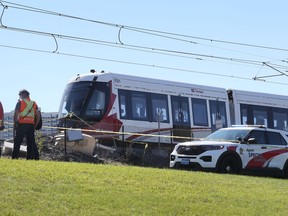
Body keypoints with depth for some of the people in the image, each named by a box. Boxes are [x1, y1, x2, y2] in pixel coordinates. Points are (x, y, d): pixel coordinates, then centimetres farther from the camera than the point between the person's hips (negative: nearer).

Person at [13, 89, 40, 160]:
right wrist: (35, 126, 16)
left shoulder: (20, 102, 1)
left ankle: (15, 157, -5)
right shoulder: (34, 103, 15)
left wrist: (15, 124, 2)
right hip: (31, 124, 4)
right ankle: (36, 157, 4)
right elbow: (38, 116, 10)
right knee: (31, 142, 9)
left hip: (22, 124, -4)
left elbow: (16, 114, -6)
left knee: (17, 142, -1)